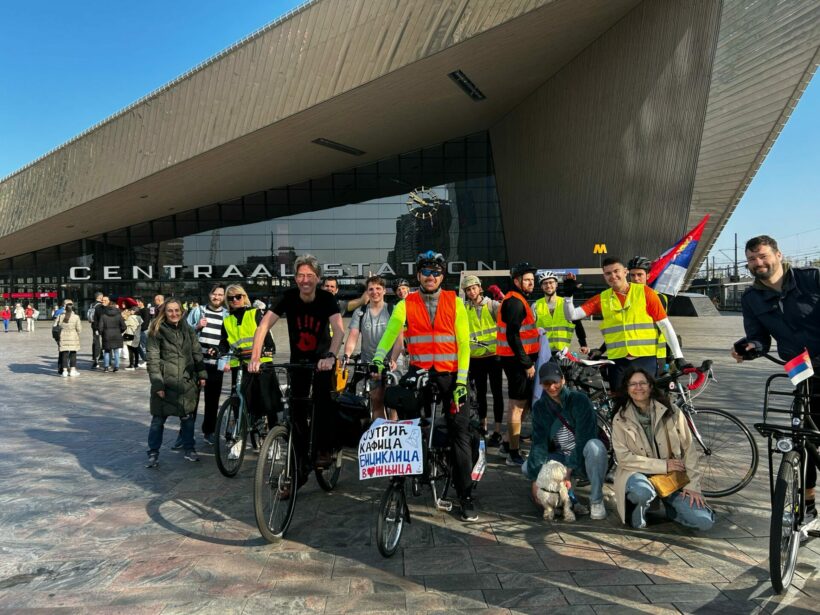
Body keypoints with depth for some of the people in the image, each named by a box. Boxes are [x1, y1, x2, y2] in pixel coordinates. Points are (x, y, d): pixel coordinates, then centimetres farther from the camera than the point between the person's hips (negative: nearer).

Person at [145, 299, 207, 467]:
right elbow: (153, 360, -8)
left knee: (188, 416, 9)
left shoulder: (187, 330, 9)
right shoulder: (157, 331, -4)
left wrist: (201, 375, 4)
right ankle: (153, 453, 16)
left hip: (187, 381, 3)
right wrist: (157, 384, -14)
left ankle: (189, 449, 23)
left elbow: (197, 353, 11)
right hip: (165, 382, -3)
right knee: (158, 418, 3)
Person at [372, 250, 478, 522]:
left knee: (460, 433, 0)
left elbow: (464, 343, 1)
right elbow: (390, 332, -7)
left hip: (450, 374, 0)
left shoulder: (455, 303, 3)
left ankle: (466, 495, 9)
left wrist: (461, 380, -7)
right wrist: (378, 358, -26)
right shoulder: (406, 305, 4)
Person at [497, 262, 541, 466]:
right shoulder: (515, 302, -16)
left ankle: (508, 443, 28)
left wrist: (528, 360, 21)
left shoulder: (516, 300, 18)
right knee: (518, 405, -4)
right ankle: (513, 454, 3)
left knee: (520, 403, 18)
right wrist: (527, 363, -21)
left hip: (519, 359, 11)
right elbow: (512, 336, -23)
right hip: (517, 359, -11)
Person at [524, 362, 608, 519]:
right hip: (560, 458, 4)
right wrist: (535, 478, -23)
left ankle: (596, 502, -19)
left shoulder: (579, 399, -13)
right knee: (527, 468, -18)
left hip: (583, 459, -4)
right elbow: (539, 443, -11)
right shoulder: (539, 407, -1)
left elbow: (584, 438, -21)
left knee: (595, 446, -36)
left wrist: (569, 471, -28)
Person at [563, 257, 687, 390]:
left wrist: (678, 356, -4)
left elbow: (665, 325, 0)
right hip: (618, 362, 2)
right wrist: (568, 295, -16)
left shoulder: (645, 292, -1)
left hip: (645, 360, -2)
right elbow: (571, 315, 1)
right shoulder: (602, 299, 5)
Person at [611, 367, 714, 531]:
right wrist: (663, 465, -16)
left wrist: (692, 485, -9)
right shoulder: (620, 419, -4)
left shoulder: (671, 412, -1)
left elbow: (689, 449, -1)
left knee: (704, 522, -16)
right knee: (642, 492, -38)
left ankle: (670, 506, 14)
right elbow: (624, 457, -10)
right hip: (638, 474, -2)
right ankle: (637, 513, -3)